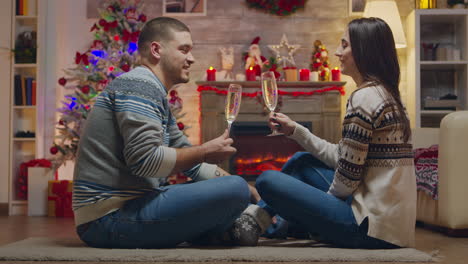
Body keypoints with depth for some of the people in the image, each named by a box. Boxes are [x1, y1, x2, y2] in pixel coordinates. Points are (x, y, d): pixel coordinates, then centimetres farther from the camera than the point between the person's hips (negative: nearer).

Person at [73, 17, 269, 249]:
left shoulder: (157, 97, 21)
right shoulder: (139, 85, -11)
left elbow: (193, 166, 22)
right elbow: (145, 160, -24)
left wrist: (250, 192, 13)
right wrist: (205, 152, -10)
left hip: (125, 208, 10)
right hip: (111, 216, -10)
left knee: (236, 188, 22)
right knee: (234, 190, -23)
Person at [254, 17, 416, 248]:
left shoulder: (364, 97, -16)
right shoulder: (386, 95, 13)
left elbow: (348, 174, -16)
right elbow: (342, 158, 14)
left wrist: (326, 202, 4)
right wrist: (295, 130, 15)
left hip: (373, 228, -10)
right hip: (389, 218, 10)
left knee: (267, 180, -8)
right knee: (301, 160, 20)